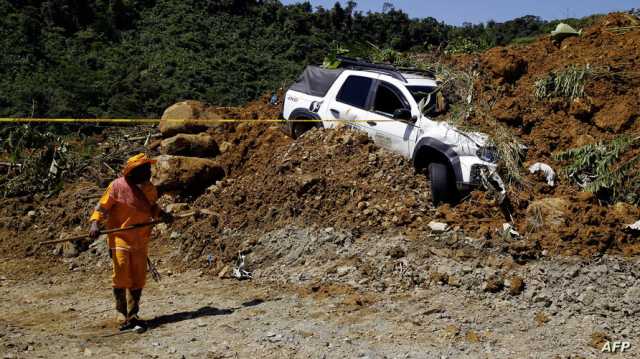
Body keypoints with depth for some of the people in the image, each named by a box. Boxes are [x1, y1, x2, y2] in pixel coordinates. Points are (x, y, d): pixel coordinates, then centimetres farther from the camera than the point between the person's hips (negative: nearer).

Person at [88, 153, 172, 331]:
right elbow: (102, 206, -5)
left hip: (141, 241, 5)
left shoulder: (150, 189, 7)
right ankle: (123, 314, 11)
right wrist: (95, 223, -21)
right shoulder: (118, 186, -10)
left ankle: (132, 316, 17)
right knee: (121, 277, -8)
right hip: (120, 238, -5)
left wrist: (161, 214, 3)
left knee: (138, 279, 5)